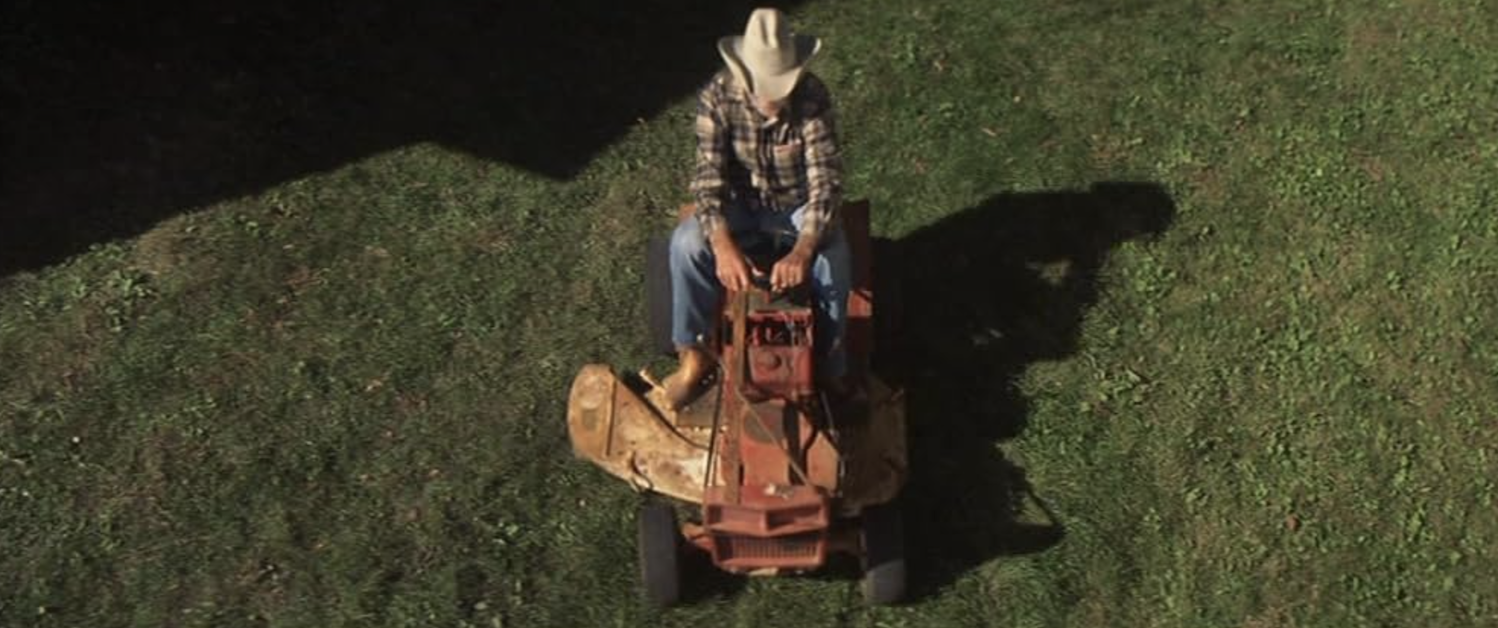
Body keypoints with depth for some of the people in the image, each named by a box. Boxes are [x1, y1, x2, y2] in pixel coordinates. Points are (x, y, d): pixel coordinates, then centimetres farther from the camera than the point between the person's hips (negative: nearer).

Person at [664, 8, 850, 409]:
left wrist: (802, 249, -46)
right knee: (686, 243, -26)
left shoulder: (813, 97, -25)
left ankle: (827, 368, -11)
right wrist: (724, 245, -43)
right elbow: (709, 176, -26)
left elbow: (825, 178, -30)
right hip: (741, 203, 1)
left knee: (832, 257, -30)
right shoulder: (717, 97, -22)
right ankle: (695, 354, -9)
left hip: (799, 204, -1)